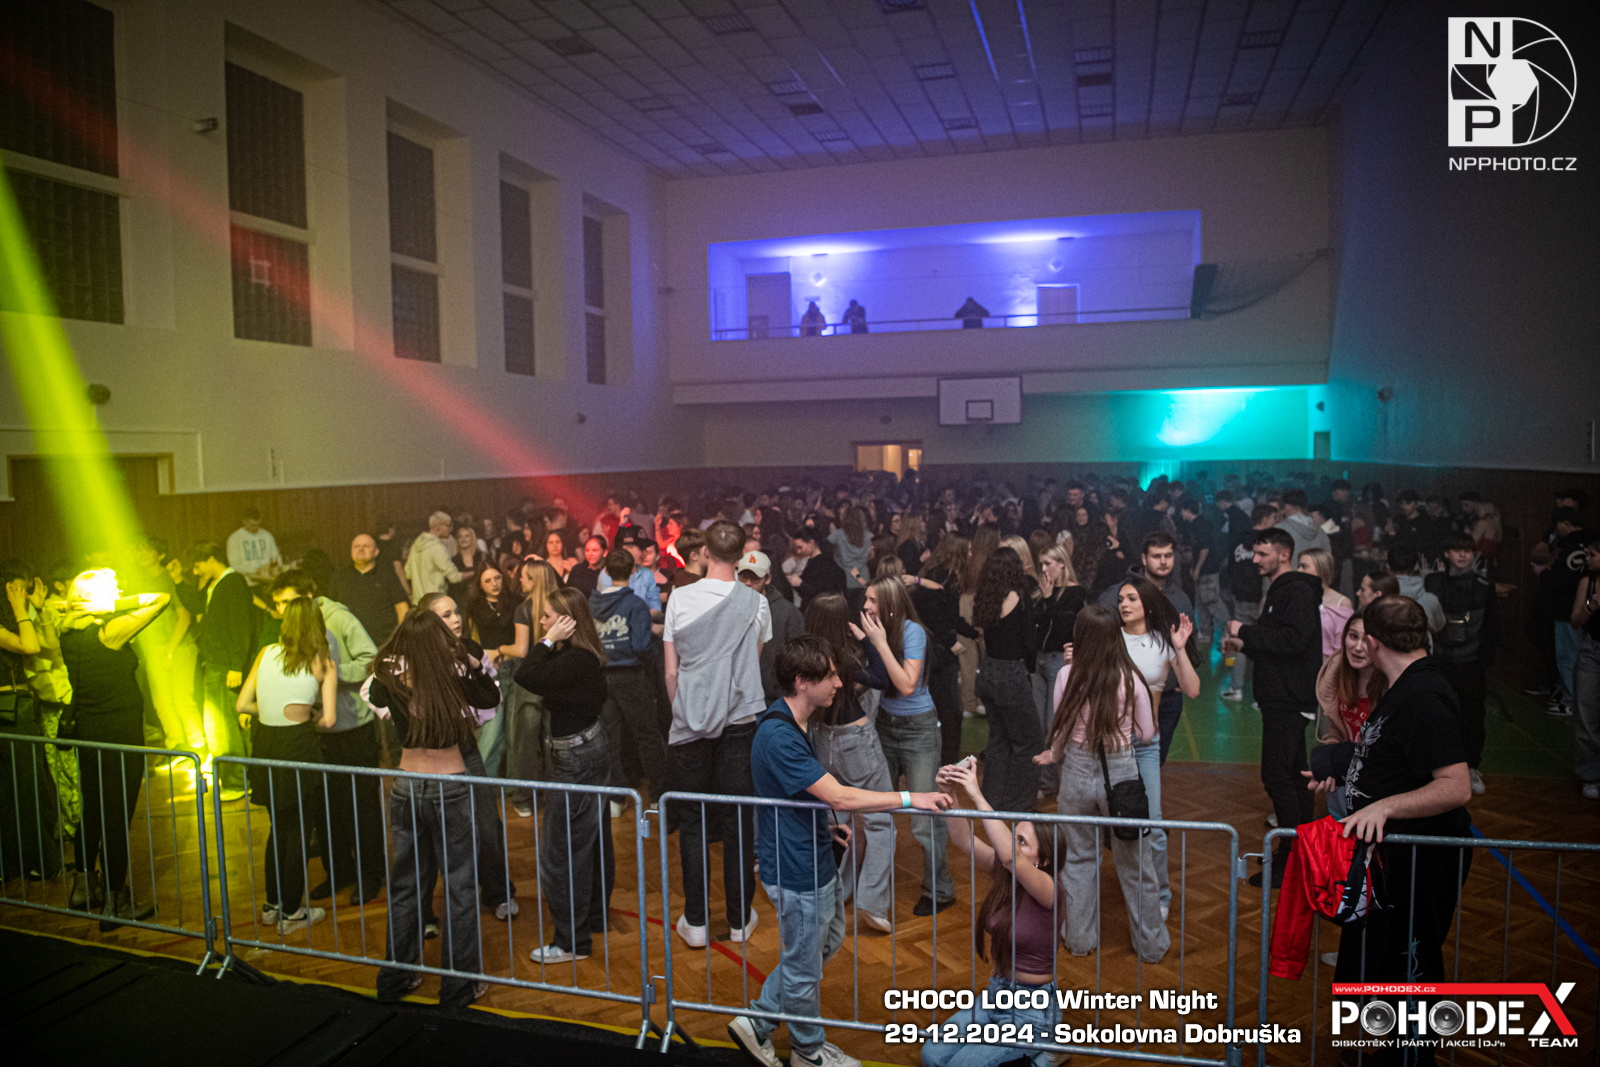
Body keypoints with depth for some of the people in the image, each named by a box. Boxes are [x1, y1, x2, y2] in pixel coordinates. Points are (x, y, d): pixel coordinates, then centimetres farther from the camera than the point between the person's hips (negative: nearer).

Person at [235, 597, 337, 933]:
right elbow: (328, 719, -8)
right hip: (297, 745, -4)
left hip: (263, 742, 4)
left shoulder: (267, 653, 5)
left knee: (279, 826, 21)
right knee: (298, 830, 10)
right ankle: (290, 913, 19)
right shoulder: (323, 663, -3)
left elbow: (242, 705, 4)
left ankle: (272, 905, 31)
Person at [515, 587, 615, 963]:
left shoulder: (577, 660, -24)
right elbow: (536, 678, 9)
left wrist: (548, 641, -23)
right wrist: (551, 643, 1)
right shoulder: (580, 655, 7)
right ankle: (595, 918, 37)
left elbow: (527, 677, -31)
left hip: (577, 758, -11)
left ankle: (572, 941, 9)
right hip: (590, 748, 11)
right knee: (593, 840, 22)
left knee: (561, 851, -1)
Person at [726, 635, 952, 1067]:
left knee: (828, 941, 25)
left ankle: (756, 1021, 34)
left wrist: (827, 823, 9)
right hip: (796, 873, -10)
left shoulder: (794, 723, 3)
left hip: (814, 860, 10)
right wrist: (910, 799, -31)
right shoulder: (778, 736, -30)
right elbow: (839, 796, -33)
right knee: (804, 966, 12)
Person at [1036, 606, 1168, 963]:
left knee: (1079, 858, 17)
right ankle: (1151, 944, 29)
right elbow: (1147, 733, -1)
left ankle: (1080, 939, 28)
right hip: (1120, 771, -1)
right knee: (1134, 863, 15)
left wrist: (1053, 755, 21)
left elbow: (1060, 730, 0)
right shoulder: (1130, 678, -12)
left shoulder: (1067, 675, -10)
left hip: (1078, 771, 1)